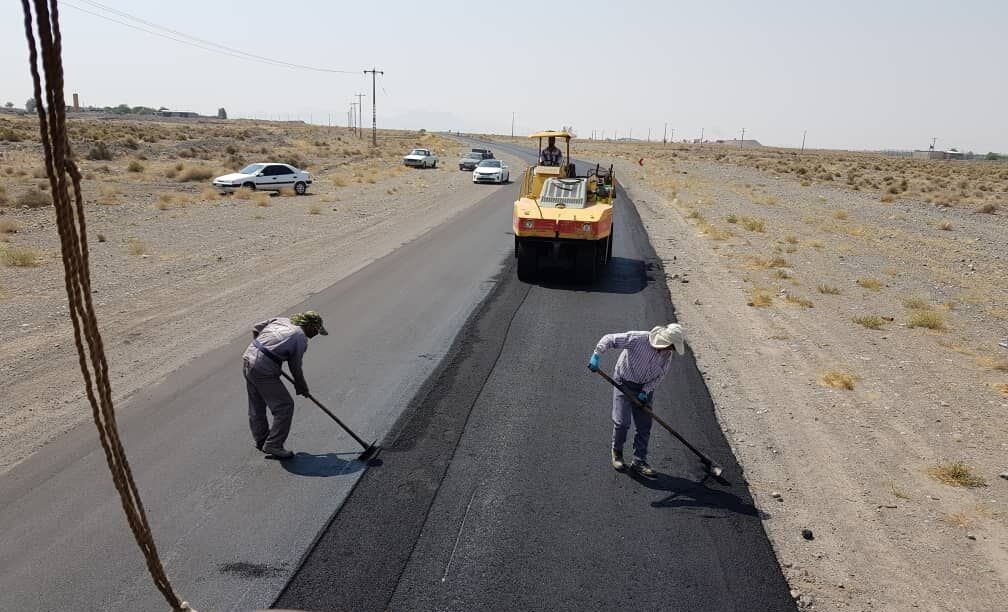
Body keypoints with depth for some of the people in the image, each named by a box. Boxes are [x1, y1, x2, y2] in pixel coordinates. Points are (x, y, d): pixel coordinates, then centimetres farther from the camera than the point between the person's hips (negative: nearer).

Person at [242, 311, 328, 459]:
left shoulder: (280, 320, 11)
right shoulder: (301, 339, -9)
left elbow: (255, 329, 18)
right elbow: (295, 367, -2)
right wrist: (302, 387, 14)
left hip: (247, 359, 9)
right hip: (264, 371, -9)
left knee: (256, 406, 23)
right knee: (285, 406, 1)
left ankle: (261, 440, 40)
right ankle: (273, 445, 7)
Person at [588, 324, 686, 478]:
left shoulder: (667, 355, -11)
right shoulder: (638, 339, -28)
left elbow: (659, 375, 0)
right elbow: (609, 339, -25)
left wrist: (646, 390, -13)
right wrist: (596, 356, -34)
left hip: (645, 388, 5)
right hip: (624, 382, -5)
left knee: (644, 426, 2)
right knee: (622, 422, -11)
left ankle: (639, 462, 14)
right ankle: (617, 452, 16)